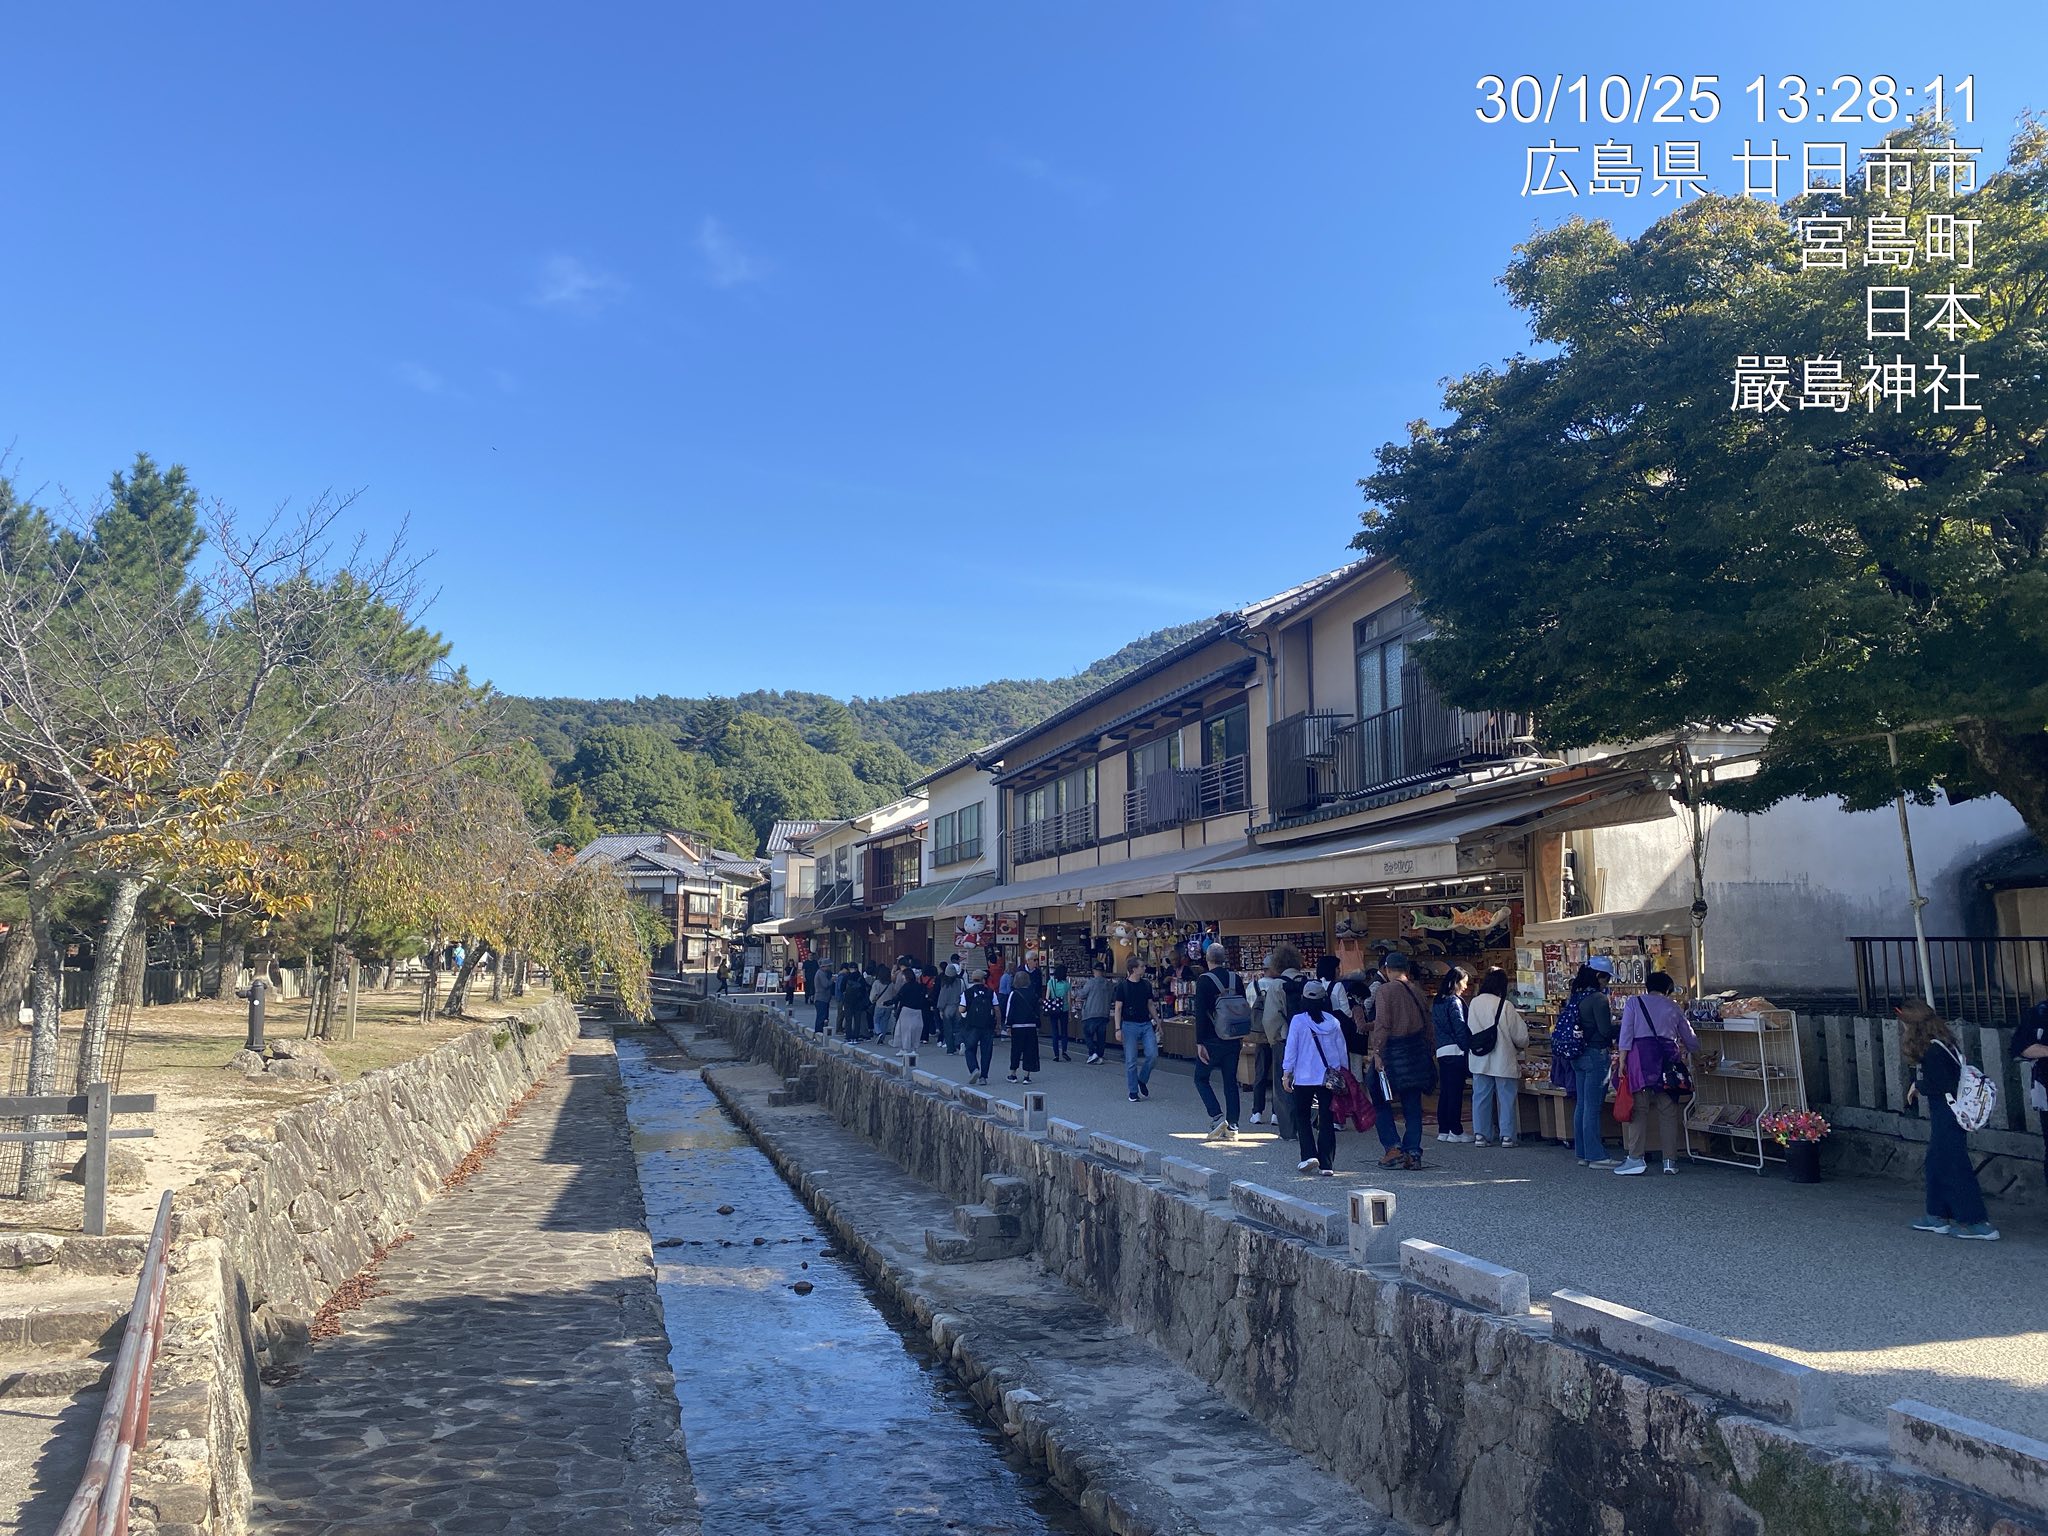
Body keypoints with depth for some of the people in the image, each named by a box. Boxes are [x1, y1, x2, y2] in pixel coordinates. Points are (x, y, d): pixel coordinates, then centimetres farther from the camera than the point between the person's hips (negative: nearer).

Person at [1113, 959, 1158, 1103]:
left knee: (1153, 1055, -8)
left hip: (1146, 1025, 4)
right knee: (1131, 1060, 0)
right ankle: (1133, 1092, 12)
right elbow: (1117, 1008, -6)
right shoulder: (1122, 986, -6)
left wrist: (1157, 1022, 13)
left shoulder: (1146, 985, 7)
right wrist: (1117, 1029, -12)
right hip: (1130, 1025, -4)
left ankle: (1142, 1080, 17)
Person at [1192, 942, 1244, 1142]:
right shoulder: (1236, 980, 5)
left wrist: (1199, 1043, -12)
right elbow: (1243, 1010, 11)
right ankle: (1232, 1127, 8)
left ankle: (1217, 1117, -6)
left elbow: (1200, 1013, -14)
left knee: (1201, 1078, 9)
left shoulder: (1204, 980, -10)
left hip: (1212, 1041, -5)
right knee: (1230, 1082, 10)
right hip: (1233, 1040, 5)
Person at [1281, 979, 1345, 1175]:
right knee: (1327, 1120, 6)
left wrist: (1286, 1074, 2)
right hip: (1329, 1078, 3)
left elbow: (1291, 1049, -6)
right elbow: (1342, 1050, 8)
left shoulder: (1298, 1021, -8)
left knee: (1302, 1117, 12)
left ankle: (1310, 1156, -2)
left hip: (1304, 1078, -3)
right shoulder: (1333, 1021, 2)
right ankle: (1327, 1165, 3)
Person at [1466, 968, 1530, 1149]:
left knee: (1481, 1097, 11)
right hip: (1503, 1060, -4)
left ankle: (1480, 1134, 12)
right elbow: (1521, 1035, -10)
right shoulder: (1505, 1006, -16)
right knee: (1506, 1098, 7)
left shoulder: (1473, 1003, -2)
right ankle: (1507, 1136, 9)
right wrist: (1520, 1045, 12)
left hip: (1479, 1061, 4)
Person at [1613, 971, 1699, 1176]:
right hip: (1667, 1057, 2)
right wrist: (1681, 1046, 47)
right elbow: (1691, 1041, 25)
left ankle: (1636, 1158, -6)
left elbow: (1626, 1034, -1)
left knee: (1639, 1109, -2)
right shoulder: (1673, 1007, 18)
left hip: (1641, 1054, -2)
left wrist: (1622, 1061, -1)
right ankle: (1670, 1160, 8)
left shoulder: (1634, 1002, 11)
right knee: (1668, 1110, 6)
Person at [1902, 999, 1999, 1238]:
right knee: (1936, 1164, 17)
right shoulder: (1940, 1044, 9)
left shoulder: (1932, 1051, -21)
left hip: (1946, 1117, -10)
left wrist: (1917, 1086, -5)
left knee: (1954, 1167, -4)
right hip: (1946, 1114, 10)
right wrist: (1918, 1085, 4)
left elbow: (1938, 1086, -22)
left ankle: (1978, 1223, 0)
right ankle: (1938, 1217, 26)